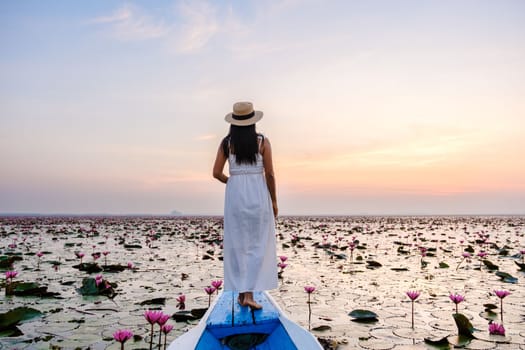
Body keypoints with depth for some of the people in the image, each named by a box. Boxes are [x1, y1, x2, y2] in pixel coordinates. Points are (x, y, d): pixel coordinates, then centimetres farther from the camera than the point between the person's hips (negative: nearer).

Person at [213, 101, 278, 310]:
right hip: (258, 194, -2)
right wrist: (274, 201, 4)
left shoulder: (227, 143, 2)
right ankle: (250, 294, -5)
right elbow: (270, 174, -5)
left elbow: (217, 173, 0)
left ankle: (241, 293, 14)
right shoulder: (262, 142, -3)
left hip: (234, 196, 2)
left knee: (237, 245, 10)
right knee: (257, 245, 3)